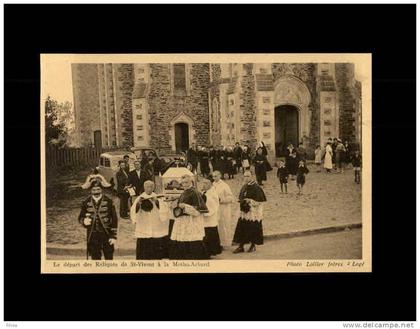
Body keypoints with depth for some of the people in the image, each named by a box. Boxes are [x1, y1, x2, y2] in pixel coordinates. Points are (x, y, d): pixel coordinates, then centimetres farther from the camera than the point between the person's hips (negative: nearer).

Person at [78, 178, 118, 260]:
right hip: (93, 236, 1)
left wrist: (114, 236, -6)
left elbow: (114, 219, -2)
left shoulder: (108, 202, -3)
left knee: (109, 258, 4)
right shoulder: (86, 203, 2)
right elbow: (80, 217, 9)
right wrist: (84, 221, -17)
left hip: (106, 235, -1)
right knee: (95, 259, 7)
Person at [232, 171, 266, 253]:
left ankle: (253, 246, 18)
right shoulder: (244, 187, 10)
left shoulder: (256, 188, -12)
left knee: (253, 229, 2)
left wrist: (250, 201, -19)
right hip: (244, 212, 7)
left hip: (253, 213, -7)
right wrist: (242, 201, 3)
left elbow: (259, 201, -13)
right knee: (241, 229, 5)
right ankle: (241, 246, 12)